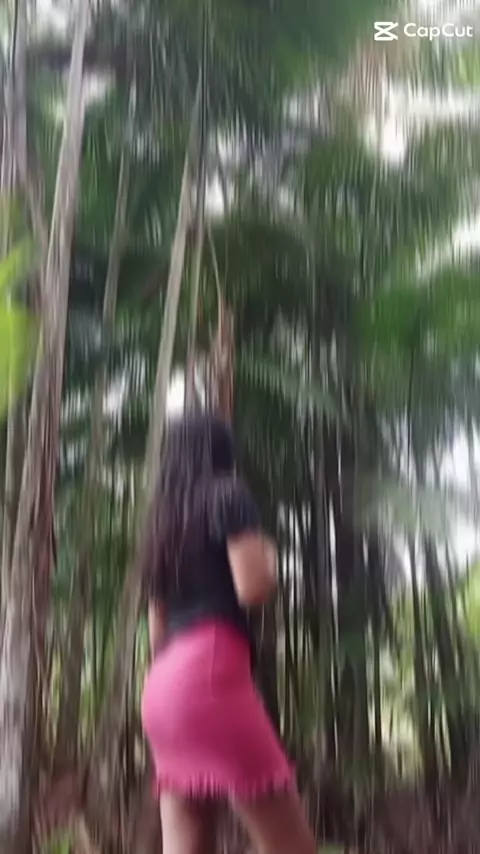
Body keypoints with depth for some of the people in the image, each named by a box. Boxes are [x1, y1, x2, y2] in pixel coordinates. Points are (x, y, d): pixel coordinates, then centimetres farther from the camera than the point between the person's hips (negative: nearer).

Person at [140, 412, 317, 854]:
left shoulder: (162, 527, 25)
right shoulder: (229, 495, 4)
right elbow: (252, 588, -9)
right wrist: (270, 559, 11)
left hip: (162, 686, 8)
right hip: (211, 671, -8)